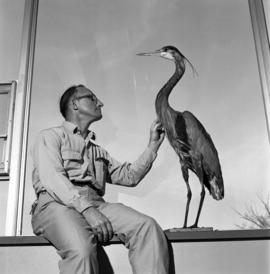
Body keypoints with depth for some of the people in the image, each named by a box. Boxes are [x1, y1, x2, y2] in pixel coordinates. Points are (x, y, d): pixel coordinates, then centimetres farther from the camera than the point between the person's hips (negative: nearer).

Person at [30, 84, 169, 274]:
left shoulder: (98, 150, 32)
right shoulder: (51, 136, 13)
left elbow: (129, 176, 24)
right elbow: (52, 179, -5)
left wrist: (153, 145, 20)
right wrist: (87, 209, -19)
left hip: (96, 203, 5)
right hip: (57, 204, -5)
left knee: (148, 227, -24)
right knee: (82, 247, -38)